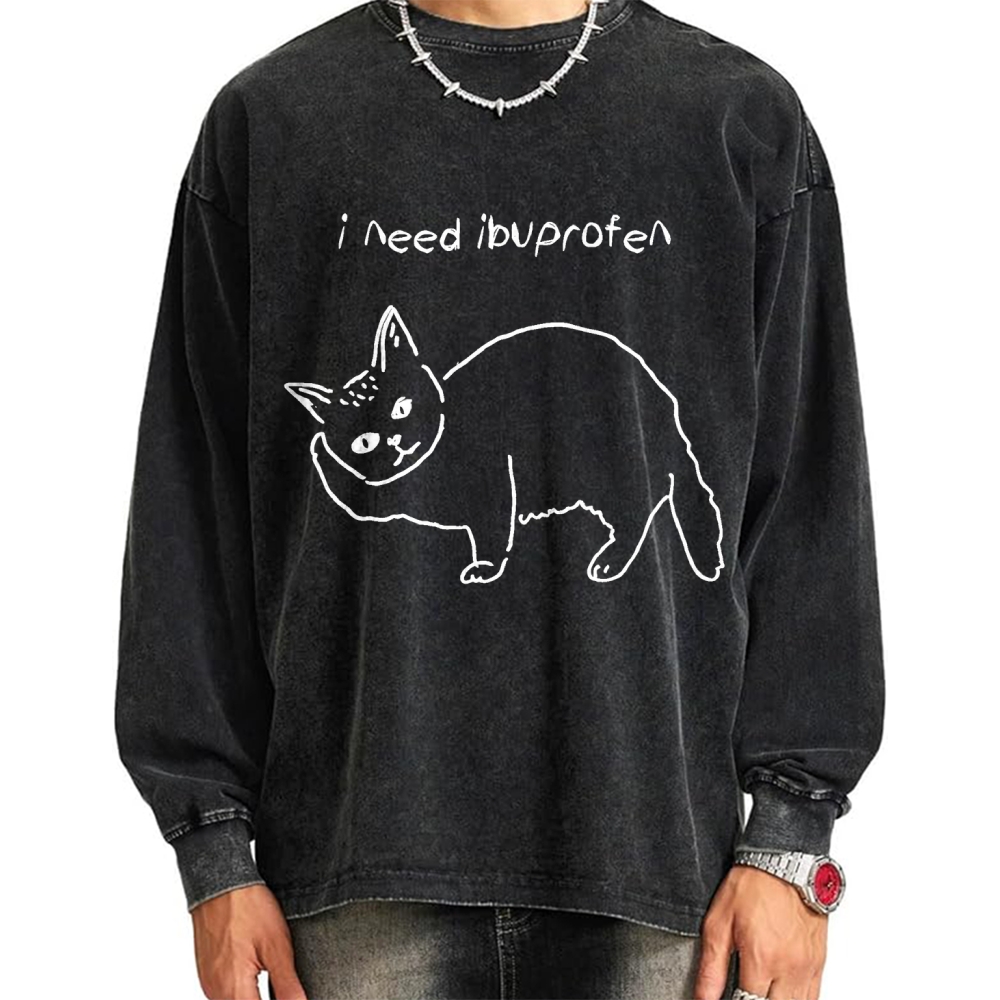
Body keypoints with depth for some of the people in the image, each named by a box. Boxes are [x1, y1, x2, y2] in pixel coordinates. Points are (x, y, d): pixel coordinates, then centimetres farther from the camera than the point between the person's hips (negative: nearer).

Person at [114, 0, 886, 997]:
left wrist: (793, 830, -2)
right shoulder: (264, 121, 6)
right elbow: (194, 508, 5)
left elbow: (811, 498, 3)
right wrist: (213, 847, 1)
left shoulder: (748, 119, 5)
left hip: (658, 854, 0)